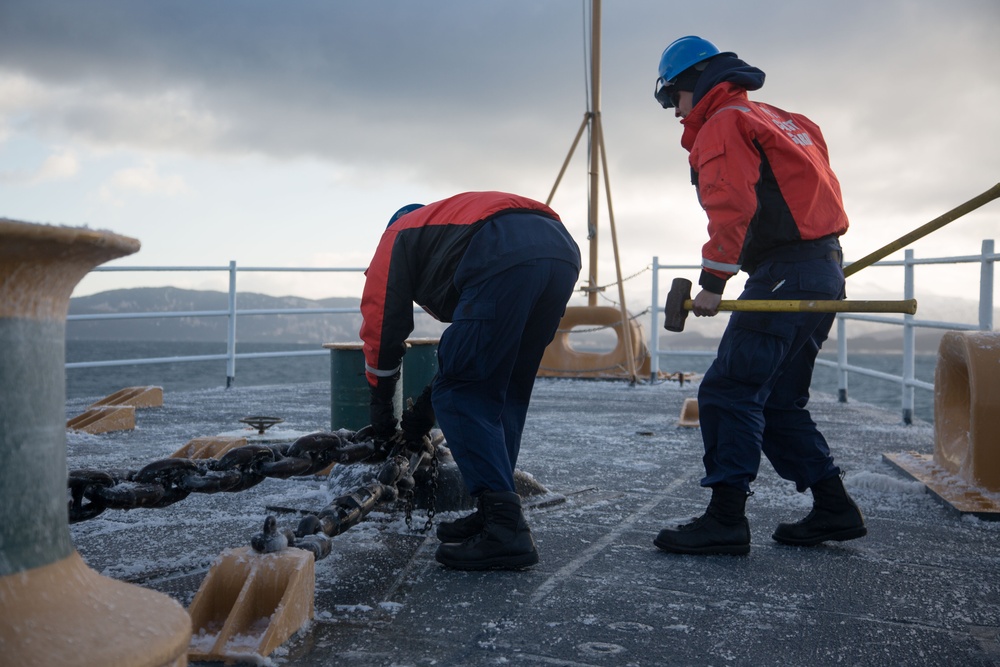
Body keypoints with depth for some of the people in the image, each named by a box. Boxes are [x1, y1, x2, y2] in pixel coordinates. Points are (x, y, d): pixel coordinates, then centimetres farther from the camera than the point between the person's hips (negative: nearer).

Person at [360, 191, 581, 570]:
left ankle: (505, 529, -6)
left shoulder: (401, 233, 28)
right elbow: (484, 342, 41)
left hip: (507, 262, -8)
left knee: (459, 397, 0)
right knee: (506, 396, 19)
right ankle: (497, 514, 20)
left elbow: (383, 322, 19)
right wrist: (427, 404, 44)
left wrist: (381, 404, 31)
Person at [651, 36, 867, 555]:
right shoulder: (775, 120, 27)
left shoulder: (723, 124, -3)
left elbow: (731, 207, -20)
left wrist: (713, 282, -18)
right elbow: (815, 190, 27)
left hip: (785, 274, -10)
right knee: (778, 402, 14)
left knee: (729, 391, -11)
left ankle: (726, 520, -12)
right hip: (824, 272, 10)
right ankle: (834, 509, 17)